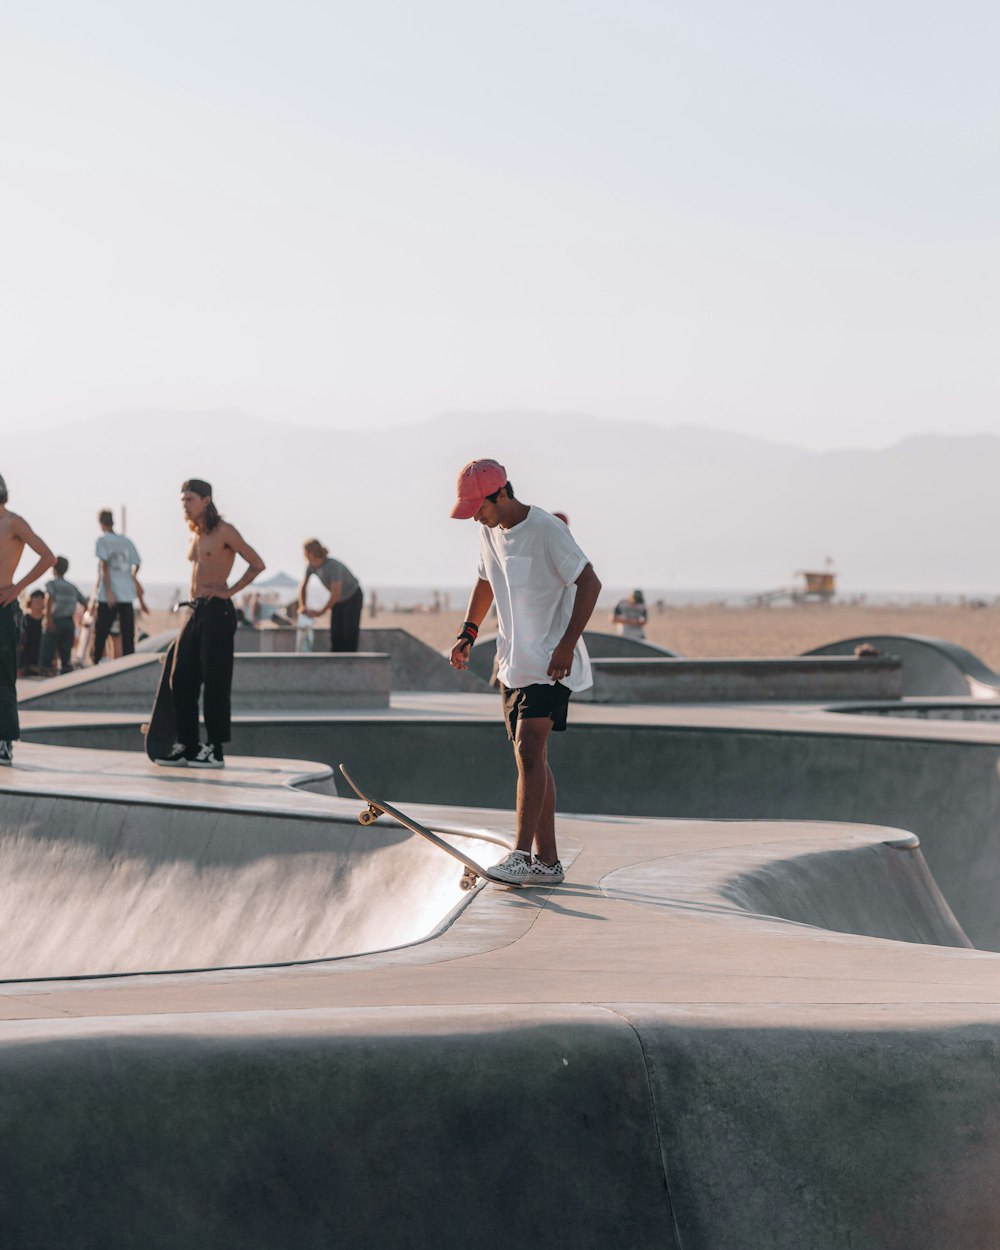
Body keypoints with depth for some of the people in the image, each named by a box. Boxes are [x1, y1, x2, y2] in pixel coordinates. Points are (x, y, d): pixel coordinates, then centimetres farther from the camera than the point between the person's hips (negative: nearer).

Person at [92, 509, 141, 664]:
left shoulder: (103, 540, -3)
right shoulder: (126, 541, 10)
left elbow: (104, 565, -12)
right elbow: (136, 565, 6)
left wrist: (108, 591, -13)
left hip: (108, 597, -4)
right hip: (127, 595, 4)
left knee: (101, 633, 3)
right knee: (128, 633, 5)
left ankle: (96, 662, 4)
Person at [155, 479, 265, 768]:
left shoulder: (224, 531, -6)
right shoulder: (195, 536, 17)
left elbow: (257, 564, -6)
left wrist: (229, 591, -9)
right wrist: (195, 600, 15)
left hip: (217, 611, -8)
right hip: (195, 611, 8)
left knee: (214, 680, -7)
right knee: (181, 679, 5)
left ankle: (214, 749, -4)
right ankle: (187, 746, 10)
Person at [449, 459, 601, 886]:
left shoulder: (547, 530, -16)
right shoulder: (489, 532, 8)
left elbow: (589, 583, -18)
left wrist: (567, 643, -24)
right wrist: (467, 633, 14)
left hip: (551, 665, -8)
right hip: (514, 665, 8)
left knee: (529, 750, -18)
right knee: (531, 759, 7)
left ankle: (522, 855, -20)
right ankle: (547, 861, 12)